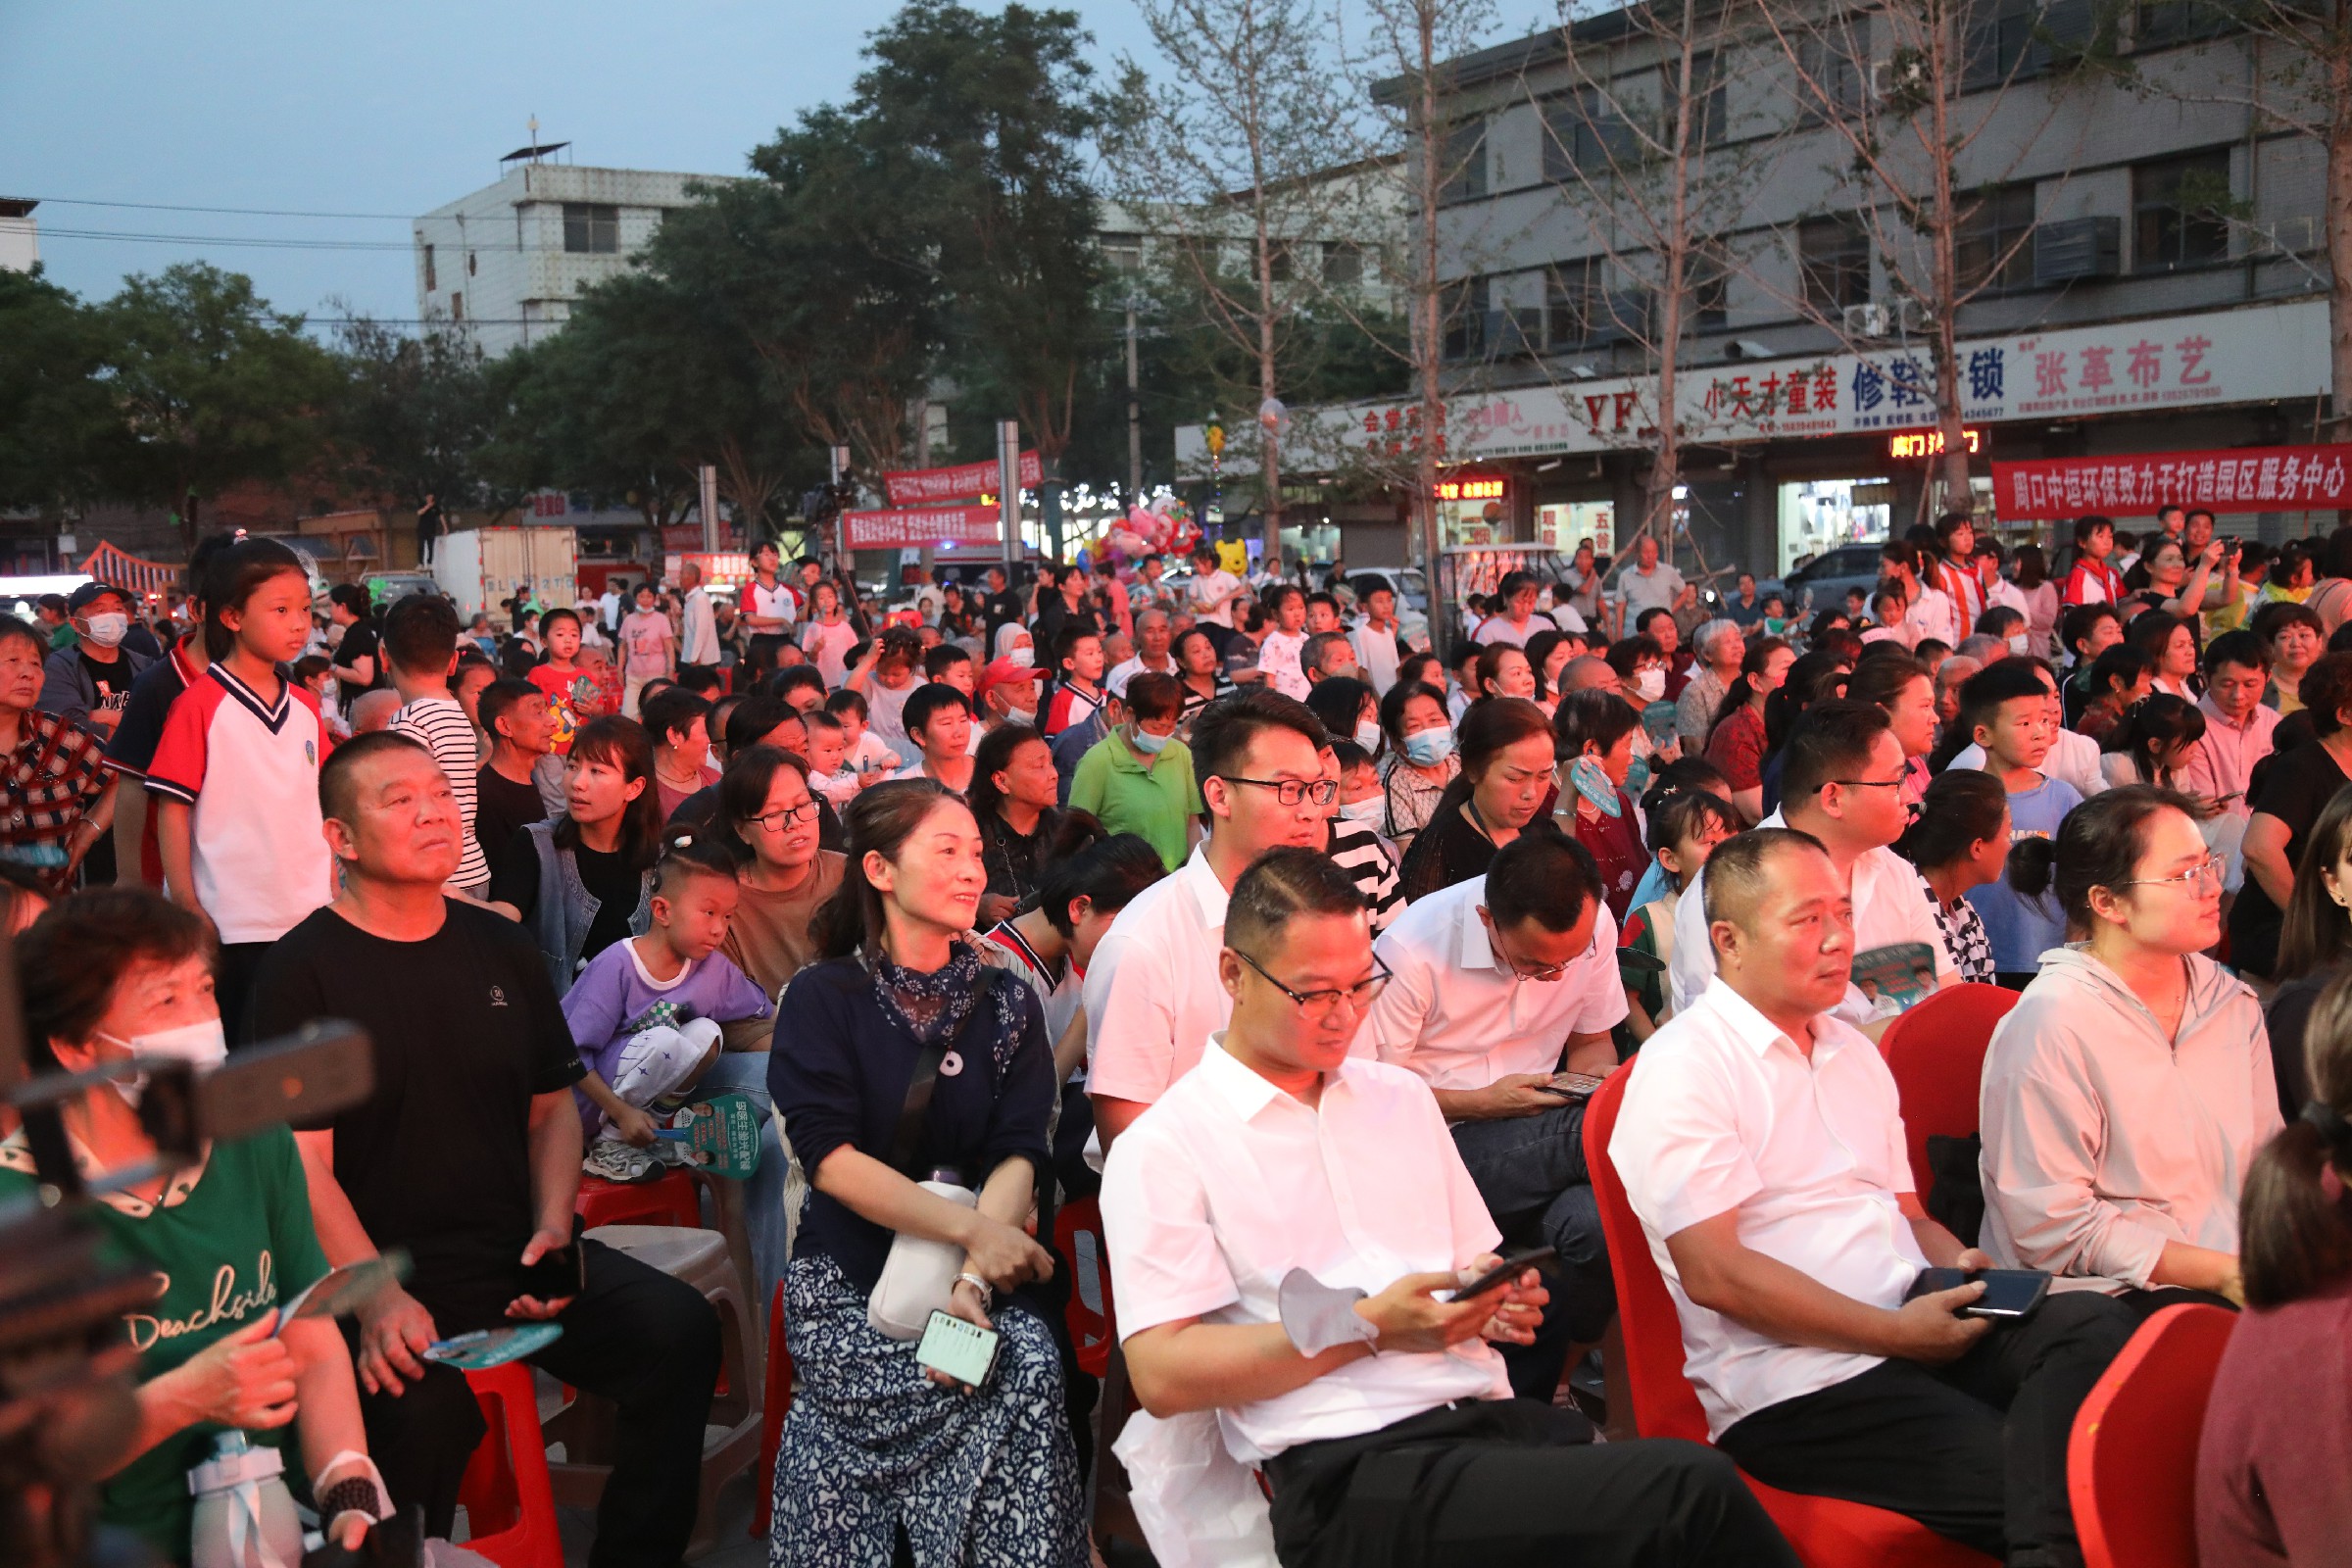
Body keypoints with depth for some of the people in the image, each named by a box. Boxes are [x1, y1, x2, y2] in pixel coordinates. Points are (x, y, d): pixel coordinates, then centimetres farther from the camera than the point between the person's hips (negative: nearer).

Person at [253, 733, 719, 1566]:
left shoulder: (498, 947, 13)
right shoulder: (302, 971, -3)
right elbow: (303, 1161, -9)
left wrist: (553, 1227, 1)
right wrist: (378, 1299, -22)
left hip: (516, 1252, 5)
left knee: (679, 1328, -19)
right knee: (419, 1405, -34)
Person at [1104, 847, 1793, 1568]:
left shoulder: (1401, 1096, 23)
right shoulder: (1162, 1150, 2)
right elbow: (1161, 1376, -7)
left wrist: (1496, 1304, 6)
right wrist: (1368, 1329, -11)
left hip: (1492, 1414, 7)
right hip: (1347, 1471, -6)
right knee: (1695, 1491, -28)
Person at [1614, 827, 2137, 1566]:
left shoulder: (1852, 1050, 23)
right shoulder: (1682, 1068, -5)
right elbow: (1714, 1272, -14)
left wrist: (1960, 1266, 3)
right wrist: (1895, 1332, -13)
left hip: (1911, 1333, 8)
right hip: (1793, 1390, -7)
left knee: (2090, 1324, -25)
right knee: (2021, 1477, -30)